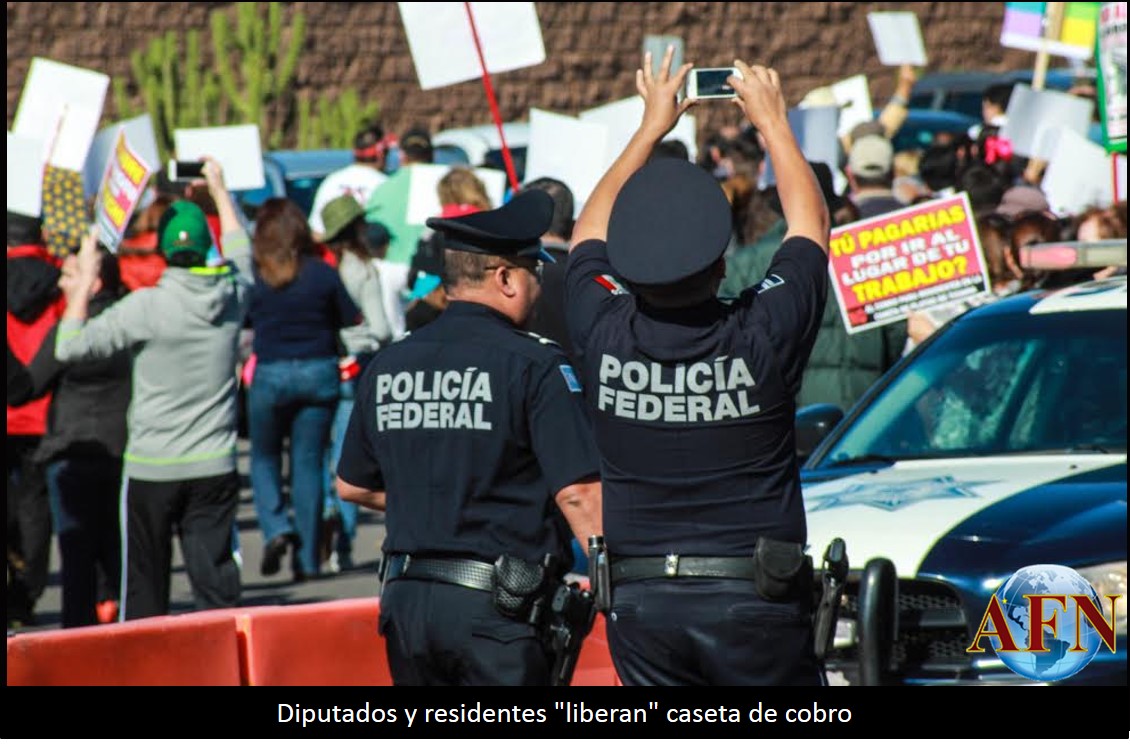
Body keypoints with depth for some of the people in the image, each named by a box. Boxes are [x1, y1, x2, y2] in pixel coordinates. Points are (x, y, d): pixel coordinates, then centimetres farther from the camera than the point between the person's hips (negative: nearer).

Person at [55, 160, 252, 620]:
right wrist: (219, 191, 35)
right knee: (215, 577, 3)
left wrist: (84, 283, 0)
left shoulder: (146, 307, -14)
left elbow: (70, 347, -11)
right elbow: (240, 253, 23)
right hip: (215, 466, 3)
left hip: (152, 467, -3)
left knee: (144, 583, 7)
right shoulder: (232, 295, -1)